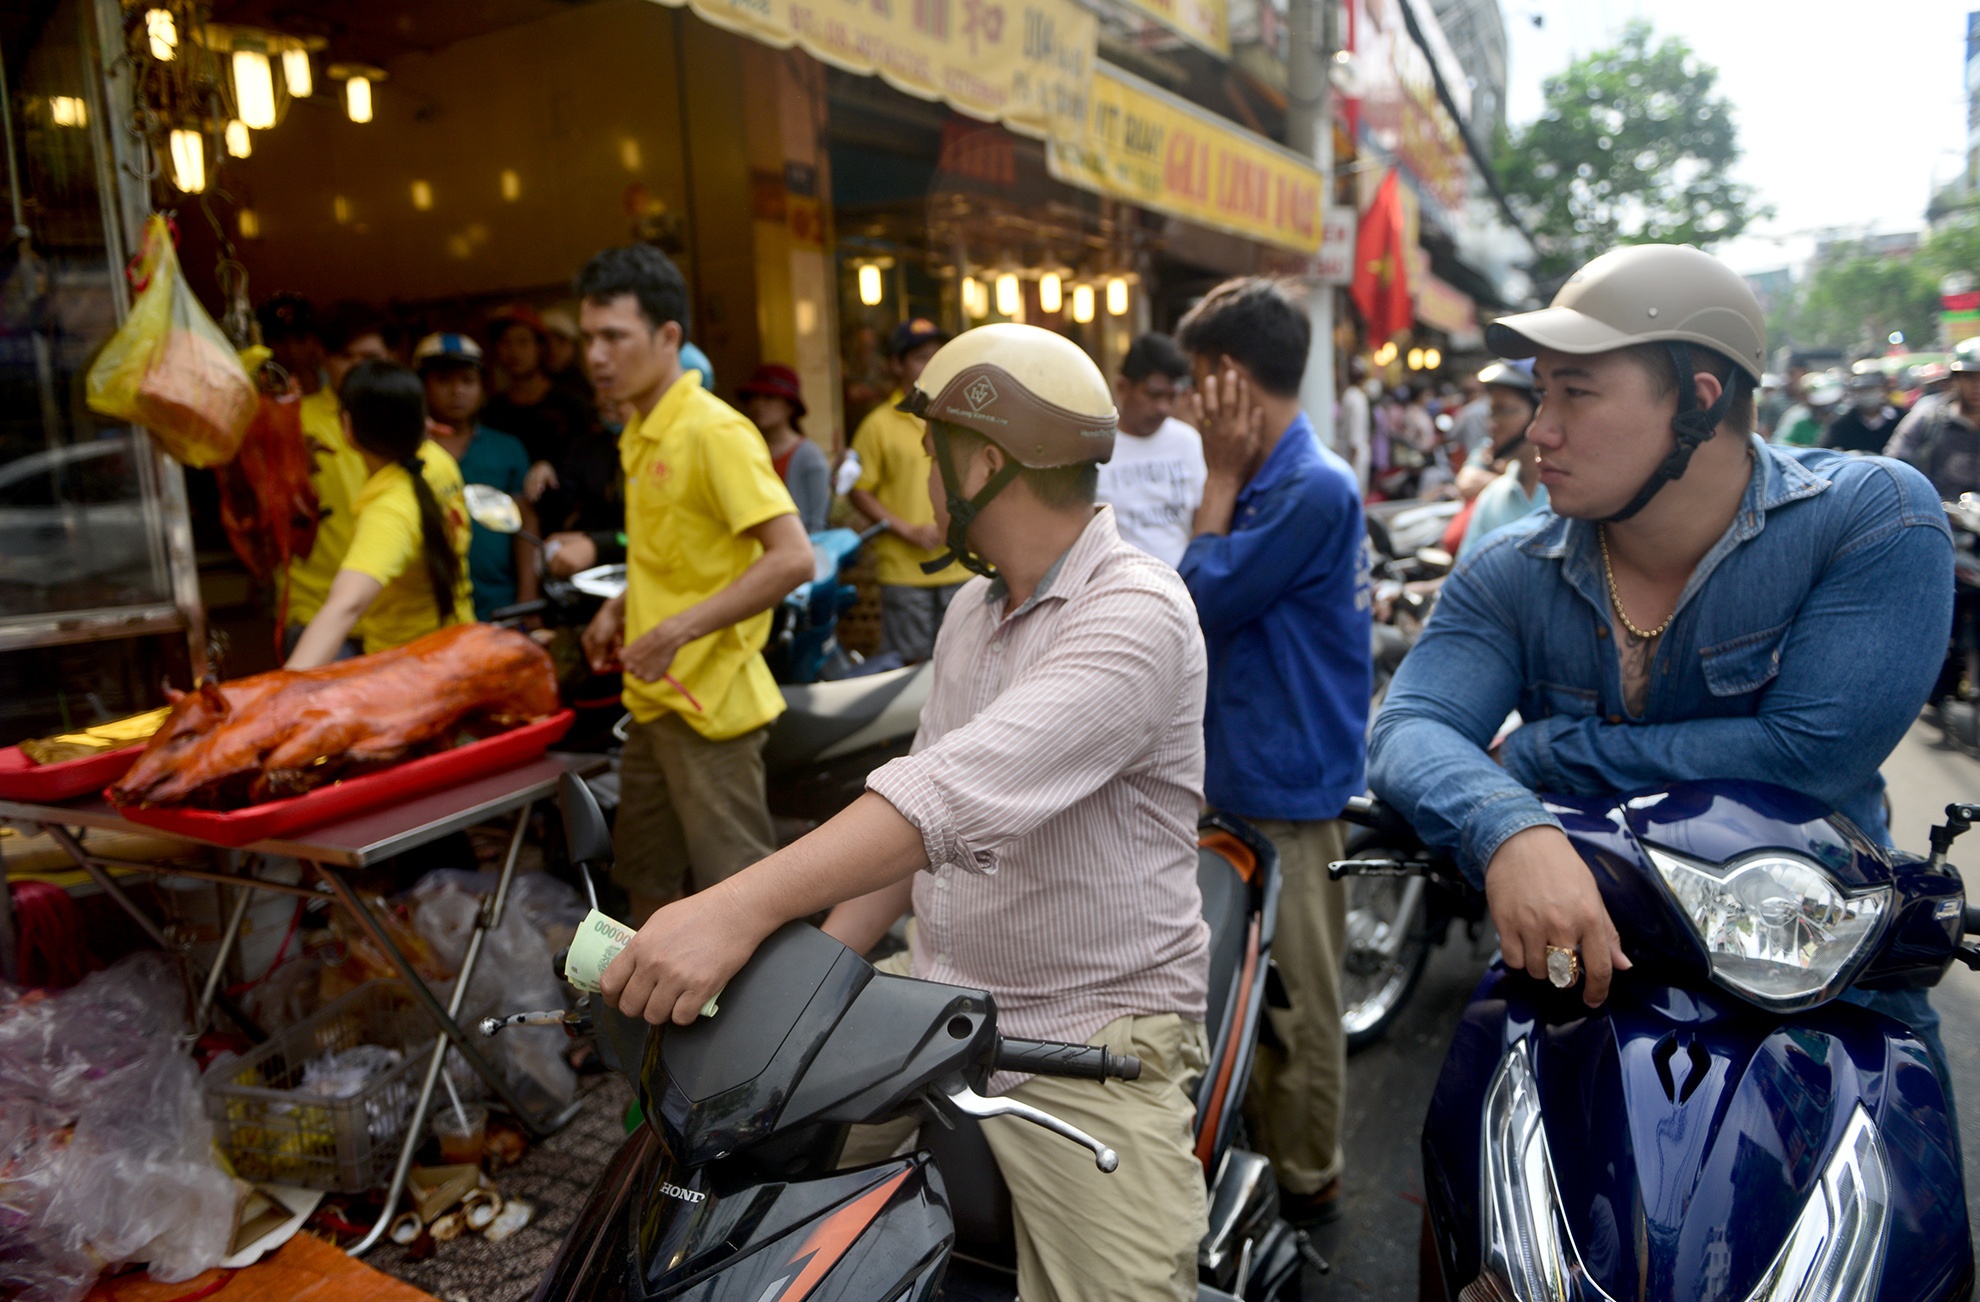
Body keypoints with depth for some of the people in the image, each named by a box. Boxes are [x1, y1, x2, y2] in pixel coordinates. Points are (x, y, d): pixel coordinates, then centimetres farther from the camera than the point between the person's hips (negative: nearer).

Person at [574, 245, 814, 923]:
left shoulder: (716, 432, -17)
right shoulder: (640, 433, 12)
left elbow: (792, 558, -25)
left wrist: (679, 630, -25)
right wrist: (623, 607, 8)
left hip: (709, 702, -9)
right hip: (652, 698, 9)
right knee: (648, 883, 22)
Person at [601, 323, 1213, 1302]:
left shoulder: (1135, 612, -18)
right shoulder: (974, 606, 11)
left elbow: (966, 786, -34)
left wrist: (742, 908, -41)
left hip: (1089, 1037, -7)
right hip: (933, 992, 7)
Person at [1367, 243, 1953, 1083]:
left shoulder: (1876, 518, -10)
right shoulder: (1509, 578, -3)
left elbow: (1811, 755, -21)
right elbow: (1409, 732, -17)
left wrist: (1540, 754, -16)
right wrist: (1511, 831, -39)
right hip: (1581, 962, 2)